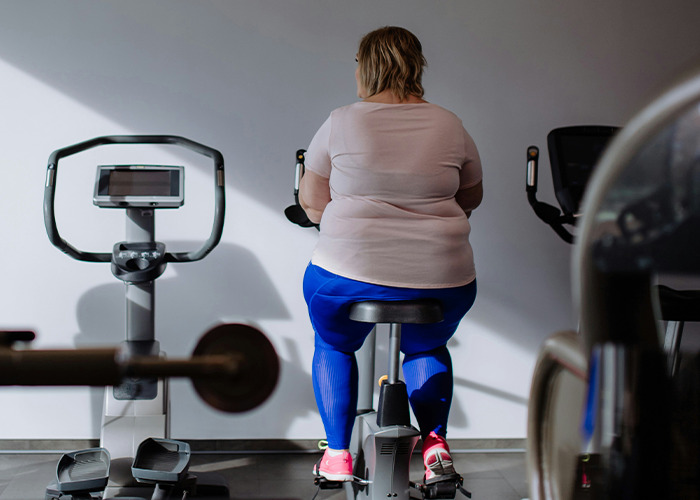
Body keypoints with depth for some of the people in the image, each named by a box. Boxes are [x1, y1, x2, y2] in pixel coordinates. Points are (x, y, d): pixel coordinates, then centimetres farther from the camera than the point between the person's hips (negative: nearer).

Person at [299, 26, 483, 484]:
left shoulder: (340, 124, -1)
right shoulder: (450, 126, 5)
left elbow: (310, 203, 6)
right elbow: (471, 199, 16)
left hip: (348, 274, -2)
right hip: (443, 279, 2)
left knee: (333, 345, 28)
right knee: (427, 348, 31)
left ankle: (337, 455, 22)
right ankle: (436, 442, 13)